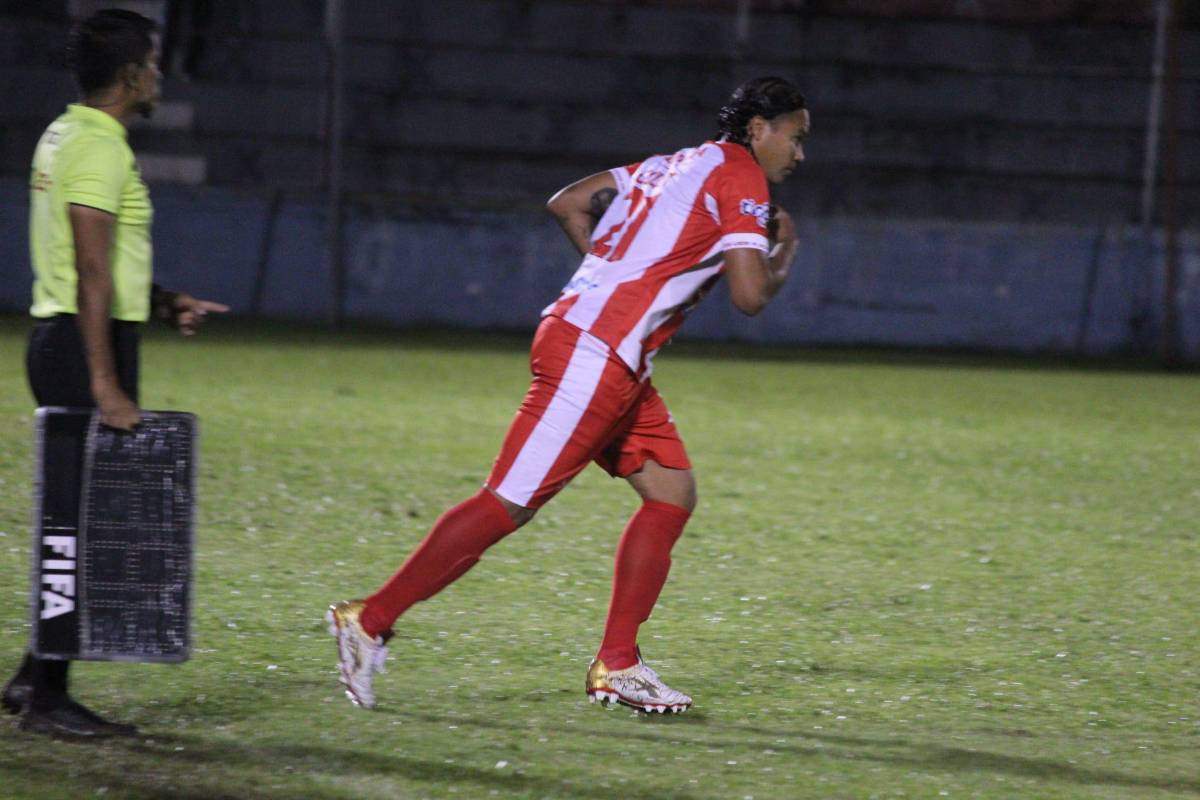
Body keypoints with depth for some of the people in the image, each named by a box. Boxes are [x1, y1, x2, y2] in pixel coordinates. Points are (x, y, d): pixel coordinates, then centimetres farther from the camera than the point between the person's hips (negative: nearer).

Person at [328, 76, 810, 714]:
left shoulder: (676, 164, 19)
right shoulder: (740, 178, -6)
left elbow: (567, 203, 19)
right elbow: (750, 295, -13)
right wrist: (785, 251, 6)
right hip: (593, 355, -10)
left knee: (673, 495, 9)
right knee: (509, 505, -9)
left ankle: (616, 666, 7)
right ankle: (369, 621, -6)